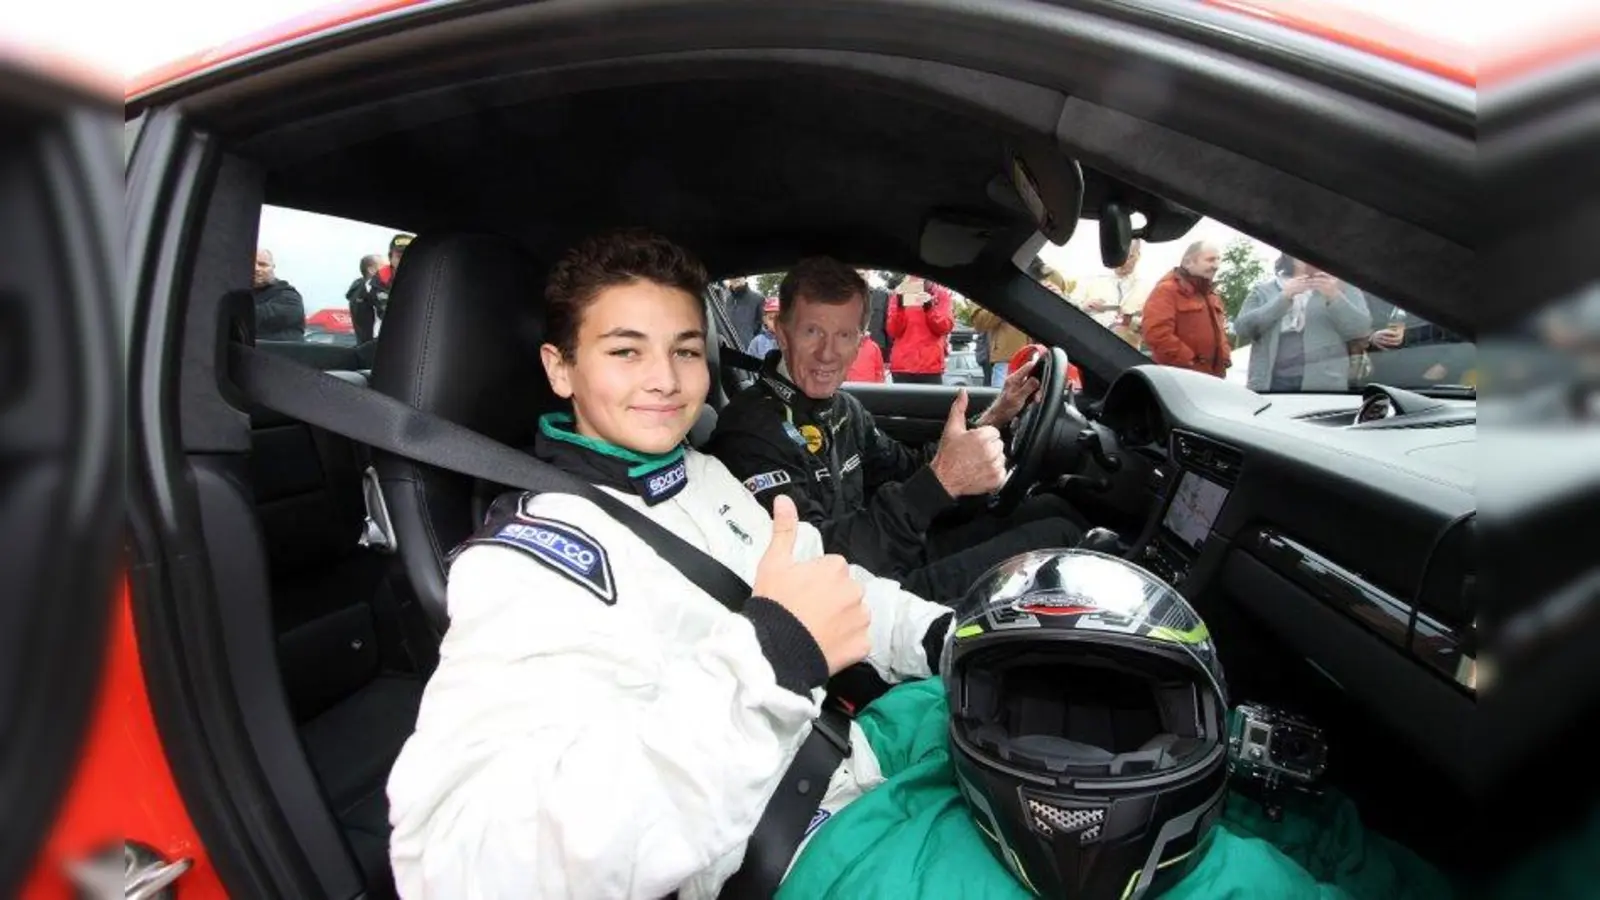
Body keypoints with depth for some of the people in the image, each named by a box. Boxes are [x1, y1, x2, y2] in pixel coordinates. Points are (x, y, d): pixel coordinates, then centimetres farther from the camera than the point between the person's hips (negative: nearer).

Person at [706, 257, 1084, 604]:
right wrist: (940, 481, -36)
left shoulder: (843, 408, 7)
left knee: (1052, 510, 10)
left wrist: (992, 418, 8)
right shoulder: (750, 431, -21)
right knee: (1056, 536, -8)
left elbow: (907, 470, 20)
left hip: (897, 562, 9)